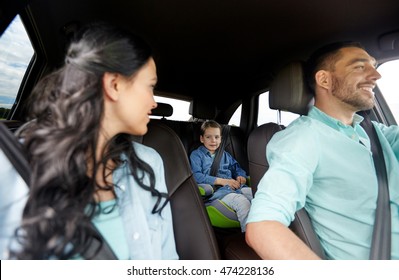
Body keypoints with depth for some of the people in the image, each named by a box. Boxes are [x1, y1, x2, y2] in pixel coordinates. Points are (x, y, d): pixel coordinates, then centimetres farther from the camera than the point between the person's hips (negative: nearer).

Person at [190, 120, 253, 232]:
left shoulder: (225, 155, 29)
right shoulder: (196, 155, 9)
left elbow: (237, 168, 28)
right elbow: (196, 176, -7)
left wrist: (241, 176, 0)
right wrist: (222, 181, -13)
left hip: (236, 187, 7)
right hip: (216, 190, -6)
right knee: (243, 202, -33)